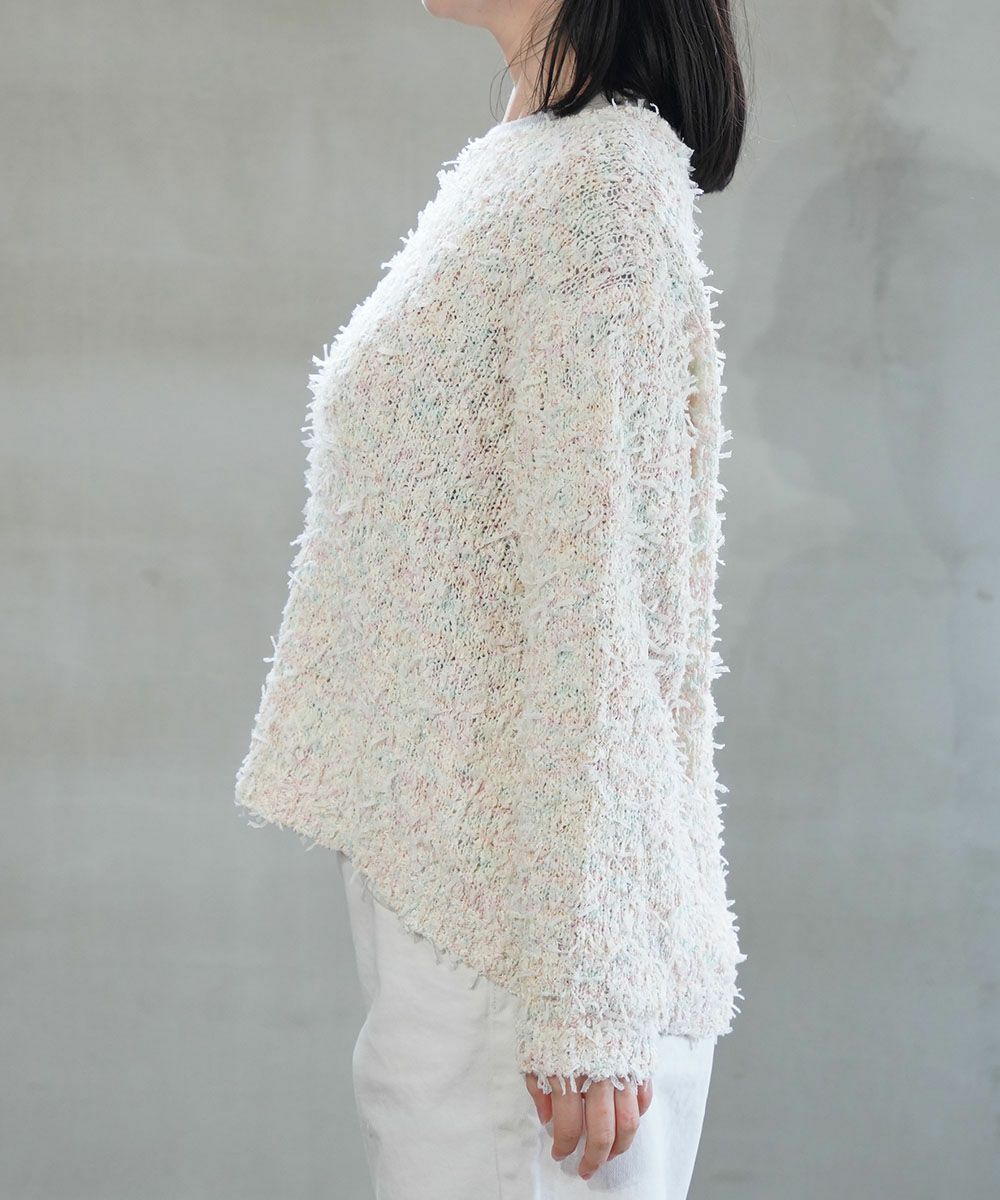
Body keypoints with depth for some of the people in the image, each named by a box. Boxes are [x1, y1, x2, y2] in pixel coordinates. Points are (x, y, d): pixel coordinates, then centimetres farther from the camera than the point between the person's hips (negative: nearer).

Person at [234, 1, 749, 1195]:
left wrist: (579, 992, -21)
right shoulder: (520, 168, 13)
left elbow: (598, 607, -20)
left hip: (516, 904, -9)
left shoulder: (599, 185, -15)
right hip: (431, 862, 9)